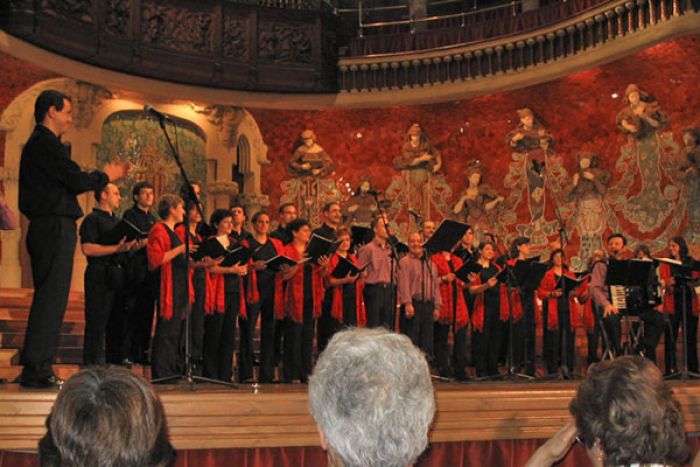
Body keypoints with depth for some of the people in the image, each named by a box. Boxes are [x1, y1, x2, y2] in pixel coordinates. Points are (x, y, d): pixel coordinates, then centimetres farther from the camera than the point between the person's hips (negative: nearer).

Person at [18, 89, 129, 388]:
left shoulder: (37, 143, 21)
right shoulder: (46, 143, -11)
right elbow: (76, 181, -16)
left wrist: (103, 175, 19)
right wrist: (106, 177, 1)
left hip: (45, 229, 11)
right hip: (54, 228, -11)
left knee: (48, 299, 12)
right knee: (51, 299, -10)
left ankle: (38, 370, 15)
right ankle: (36, 371, -9)